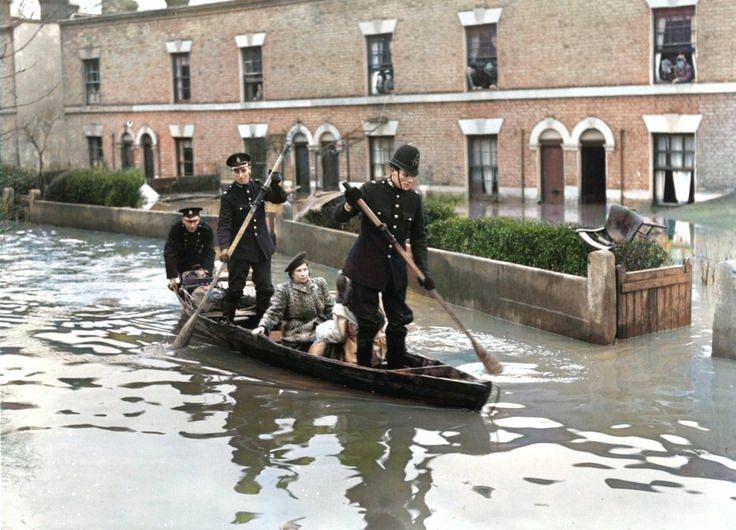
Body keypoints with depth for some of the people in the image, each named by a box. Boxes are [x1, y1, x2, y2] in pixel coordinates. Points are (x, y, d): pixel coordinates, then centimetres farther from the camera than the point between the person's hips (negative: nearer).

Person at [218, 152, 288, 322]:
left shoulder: (258, 187, 2)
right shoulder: (229, 195, -12)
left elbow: (279, 199, 5)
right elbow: (224, 224, -17)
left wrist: (276, 185, -17)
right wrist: (224, 247, -32)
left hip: (262, 247, 5)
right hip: (240, 249, -5)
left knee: (265, 288, 10)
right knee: (235, 289, 0)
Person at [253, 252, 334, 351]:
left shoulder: (319, 283, 3)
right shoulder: (284, 290, -6)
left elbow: (330, 307, 9)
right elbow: (274, 312, -12)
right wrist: (263, 326, -29)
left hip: (318, 336, 3)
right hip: (294, 341, -2)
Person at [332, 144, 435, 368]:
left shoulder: (414, 199, 1)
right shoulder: (372, 190, -11)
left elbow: (418, 239, 7)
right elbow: (338, 217, -9)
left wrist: (424, 272, -2)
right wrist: (350, 203, -31)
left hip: (396, 269, 5)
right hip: (366, 267, -5)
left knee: (399, 320, 10)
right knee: (367, 322, -2)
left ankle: (396, 369, 24)